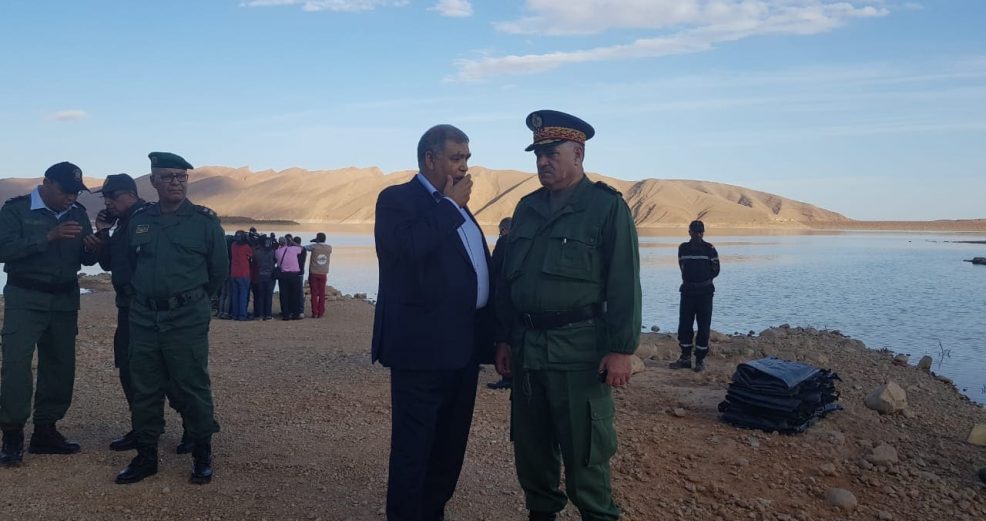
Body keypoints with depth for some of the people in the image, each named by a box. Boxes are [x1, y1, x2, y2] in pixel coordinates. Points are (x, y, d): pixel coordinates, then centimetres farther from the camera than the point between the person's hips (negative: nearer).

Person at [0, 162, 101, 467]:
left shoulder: (77, 214, 9)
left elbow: (85, 260, 12)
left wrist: (92, 248, -12)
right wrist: (48, 237, -28)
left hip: (65, 301, 5)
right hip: (25, 299, -5)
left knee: (61, 367, 6)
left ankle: (45, 431, 17)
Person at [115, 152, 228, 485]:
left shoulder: (204, 221, -2)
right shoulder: (139, 221, 8)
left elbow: (219, 271, 6)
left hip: (186, 320, -4)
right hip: (143, 318, 4)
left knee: (193, 387, -1)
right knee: (144, 389, 9)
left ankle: (202, 456, 12)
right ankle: (146, 455, 22)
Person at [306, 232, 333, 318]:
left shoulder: (314, 246, -8)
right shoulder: (329, 248, 1)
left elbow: (303, 248, 0)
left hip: (313, 273, -2)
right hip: (323, 274, 2)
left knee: (314, 294, 3)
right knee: (322, 294, 6)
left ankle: (315, 313, 1)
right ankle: (321, 313, 5)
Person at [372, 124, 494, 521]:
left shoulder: (454, 207, 18)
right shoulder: (397, 199, -7)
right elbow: (408, 246, -28)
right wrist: (451, 204, -15)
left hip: (464, 344, 9)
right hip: (423, 344, -8)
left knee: (450, 442, 16)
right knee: (414, 444, 1)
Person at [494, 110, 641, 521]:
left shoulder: (608, 206, -4)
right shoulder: (527, 207, 12)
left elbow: (624, 285, -9)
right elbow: (507, 278, 15)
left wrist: (621, 349, -14)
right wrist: (504, 338, 12)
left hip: (579, 348, -5)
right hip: (526, 346, 6)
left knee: (584, 452, 2)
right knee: (530, 446, 15)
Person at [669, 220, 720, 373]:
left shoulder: (710, 249, -2)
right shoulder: (683, 248, 8)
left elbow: (715, 271, 1)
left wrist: (704, 279, 0)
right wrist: (691, 280, 8)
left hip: (705, 292, -3)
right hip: (687, 291, 3)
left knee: (703, 327, -1)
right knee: (684, 325, 3)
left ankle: (700, 360, 5)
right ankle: (685, 357, 13)